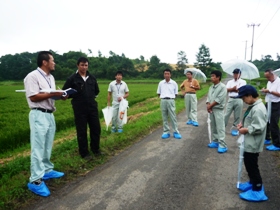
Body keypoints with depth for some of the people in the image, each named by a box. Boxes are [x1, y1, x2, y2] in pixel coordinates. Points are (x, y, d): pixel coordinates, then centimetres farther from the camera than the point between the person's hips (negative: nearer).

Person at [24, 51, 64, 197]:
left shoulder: (50, 77, 15)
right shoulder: (32, 76, -12)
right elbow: (33, 97, -18)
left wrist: (60, 95, -2)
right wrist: (53, 94, -18)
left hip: (50, 115, 9)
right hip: (39, 115, -8)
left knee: (47, 146, 15)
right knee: (38, 148, -7)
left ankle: (46, 170, 27)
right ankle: (35, 180, -1)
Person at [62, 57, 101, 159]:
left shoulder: (92, 78, 8)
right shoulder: (72, 79, -4)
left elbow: (96, 91, 23)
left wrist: (92, 96, 9)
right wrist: (76, 96, -5)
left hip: (92, 107, 4)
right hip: (80, 109, -4)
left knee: (96, 129, 9)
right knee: (82, 131, 4)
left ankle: (95, 148, 29)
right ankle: (84, 153, 18)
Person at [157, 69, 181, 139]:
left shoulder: (174, 83, 2)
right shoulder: (161, 83, 6)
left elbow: (176, 93, 8)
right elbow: (158, 93, 13)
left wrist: (171, 96, 0)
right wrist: (163, 96, 4)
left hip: (171, 100, -2)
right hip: (163, 101, 2)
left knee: (173, 117, -2)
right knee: (164, 117, 6)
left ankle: (176, 132, 7)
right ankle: (166, 132, 14)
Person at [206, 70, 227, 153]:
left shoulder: (222, 87, -11)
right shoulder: (211, 87, 12)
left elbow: (219, 99, -17)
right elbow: (208, 97, 8)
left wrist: (210, 106, -11)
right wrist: (208, 105, -8)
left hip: (218, 110, -7)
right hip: (211, 109, 8)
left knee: (220, 128, -6)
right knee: (213, 127, 14)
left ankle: (222, 145, -2)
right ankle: (215, 142, 25)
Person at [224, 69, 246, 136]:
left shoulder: (243, 81, 4)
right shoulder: (230, 82, 13)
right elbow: (227, 89, -2)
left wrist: (231, 89, -7)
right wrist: (235, 88, -13)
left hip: (239, 100, -2)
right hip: (230, 99, 2)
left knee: (237, 116, 5)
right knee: (227, 114, 1)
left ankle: (235, 129, 14)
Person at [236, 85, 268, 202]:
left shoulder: (258, 109, -25)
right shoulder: (253, 106, 7)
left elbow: (259, 127, -29)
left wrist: (245, 130, -17)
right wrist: (243, 124, 3)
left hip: (253, 144, -10)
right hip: (249, 142, 10)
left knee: (252, 166, 2)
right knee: (248, 164, 22)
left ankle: (257, 190, 15)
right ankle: (253, 183, 39)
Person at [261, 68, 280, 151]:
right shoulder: (269, 82, 12)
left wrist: (269, 91, -24)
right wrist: (265, 91, -2)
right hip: (268, 104, 8)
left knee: (273, 125, -5)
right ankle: (266, 139, 31)